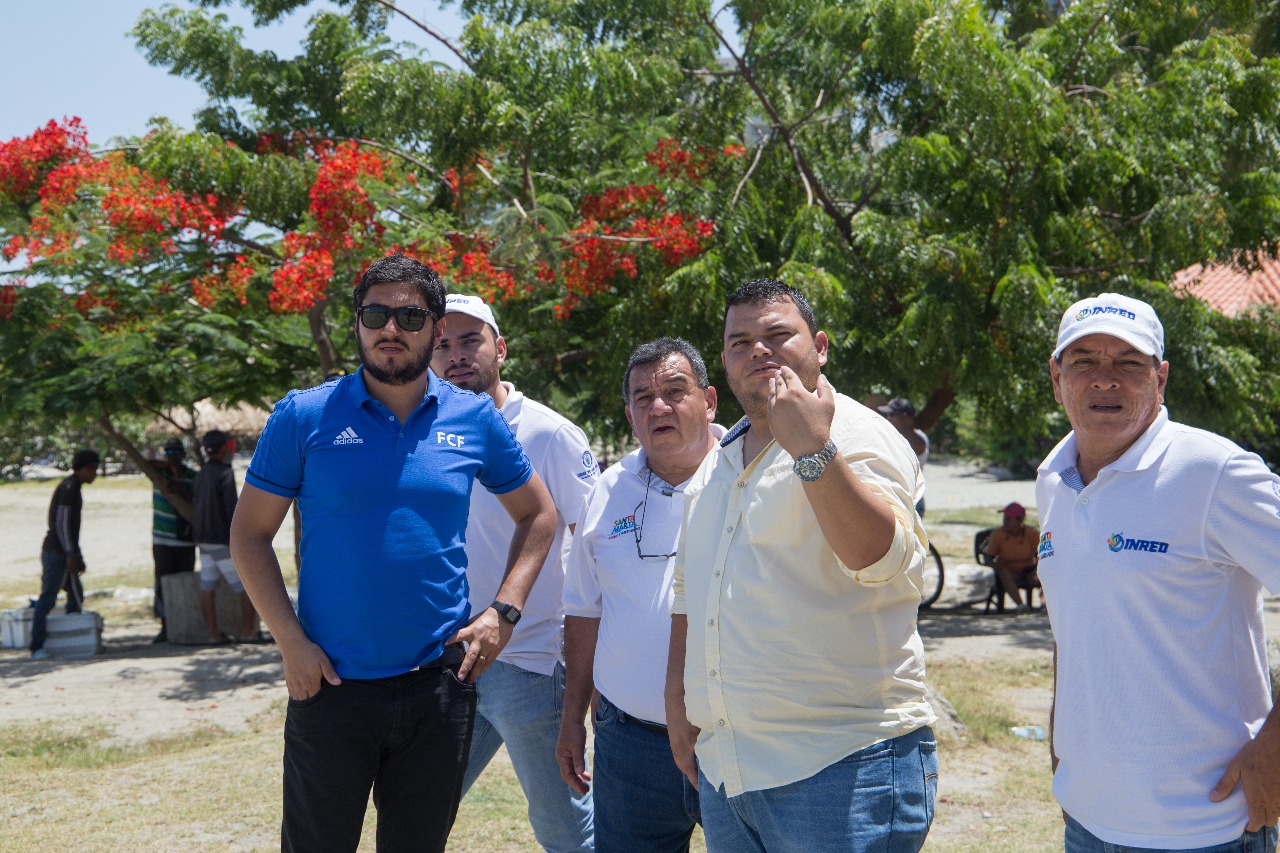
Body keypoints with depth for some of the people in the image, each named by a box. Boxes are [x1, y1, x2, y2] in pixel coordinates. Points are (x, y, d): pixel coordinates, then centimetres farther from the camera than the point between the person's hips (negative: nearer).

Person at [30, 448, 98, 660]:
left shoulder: (72, 488, 19)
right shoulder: (69, 487, -11)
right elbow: (61, 522, -19)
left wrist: (77, 556, 22)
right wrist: (70, 554, -20)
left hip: (64, 554, 10)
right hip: (57, 553, -10)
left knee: (76, 596, 12)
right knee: (47, 598, -10)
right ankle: (37, 647, -11)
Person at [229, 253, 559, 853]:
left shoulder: (475, 419, 1)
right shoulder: (303, 416, -5)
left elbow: (538, 515, 12)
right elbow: (250, 534, -1)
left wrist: (504, 612, -1)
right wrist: (290, 642, -10)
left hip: (440, 683, 2)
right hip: (330, 685, -2)